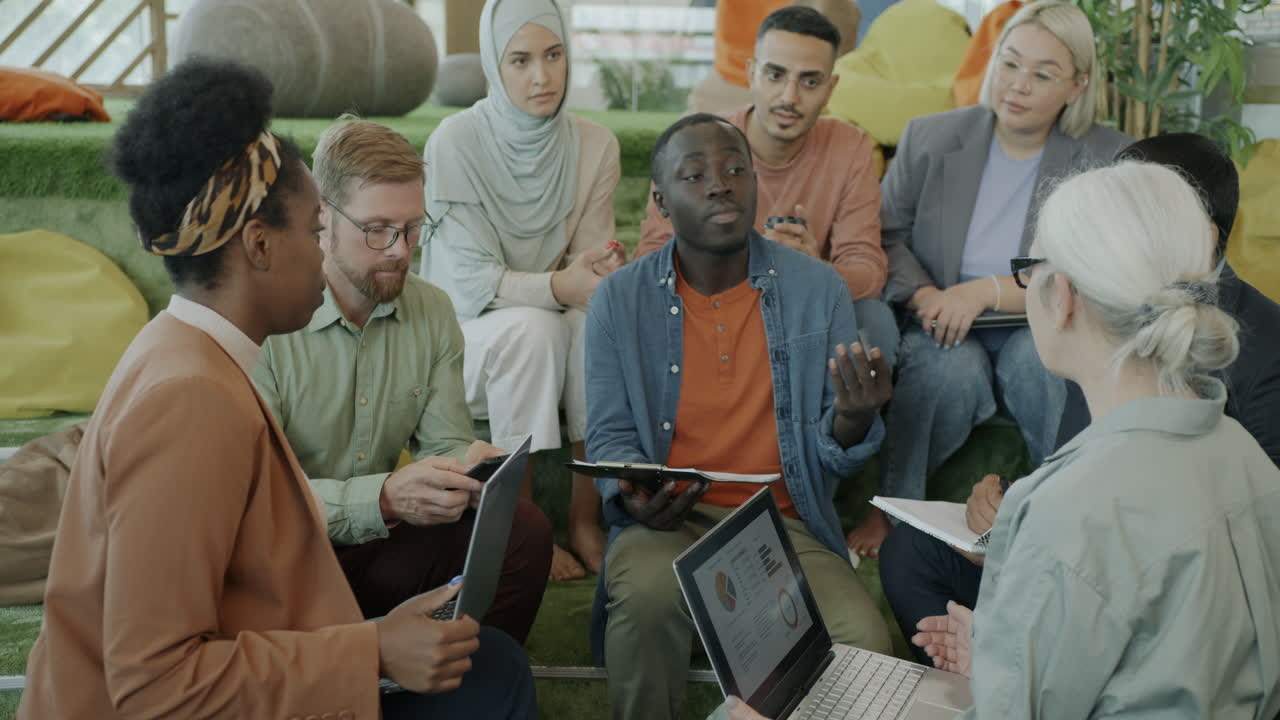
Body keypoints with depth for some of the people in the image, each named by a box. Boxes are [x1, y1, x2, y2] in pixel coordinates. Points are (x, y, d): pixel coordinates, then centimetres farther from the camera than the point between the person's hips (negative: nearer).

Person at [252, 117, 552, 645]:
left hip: (384, 542, 5)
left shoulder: (432, 311, 4)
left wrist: (469, 468, -20)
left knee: (524, 529, -18)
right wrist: (385, 497, -37)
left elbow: (445, 442, 5)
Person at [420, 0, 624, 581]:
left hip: (551, 322, 4)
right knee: (533, 327, -35)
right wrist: (559, 285, -35)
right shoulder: (455, 142, -16)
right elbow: (473, 282, -19)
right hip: (463, 332, -3)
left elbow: (590, 263, -3)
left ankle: (585, 517, -21)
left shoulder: (595, 145, -3)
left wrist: (603, 269, -28)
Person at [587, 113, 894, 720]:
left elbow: (835, 460, 7)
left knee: (863, 639, -25)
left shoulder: (817, 289, 4)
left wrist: (852, 419, -17)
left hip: (784, 524, 1)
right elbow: (609, 435, 8)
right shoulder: (619, 299, 3)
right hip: (669, 524, 0)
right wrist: (634, 496, -14)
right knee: (649, 594, -33)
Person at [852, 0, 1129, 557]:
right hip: (943, 325, 1)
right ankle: (889, 509, -15)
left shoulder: (1107, 158, -3)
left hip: (1039, 329, 0)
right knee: (951, 368, -34)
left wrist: (989, 291, -21)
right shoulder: (929, 137, 3)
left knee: (1038, 358, -35)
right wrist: (925, 297, -14)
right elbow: (886, 235, 5)